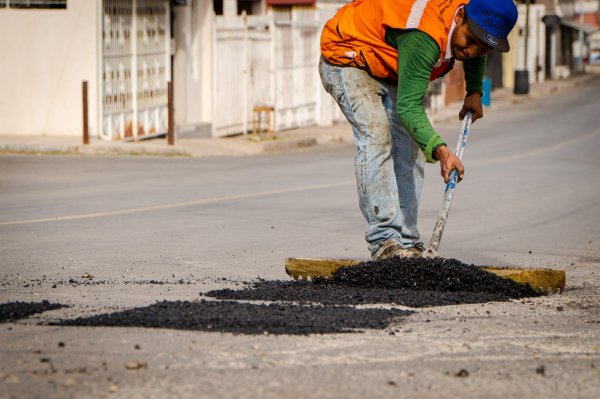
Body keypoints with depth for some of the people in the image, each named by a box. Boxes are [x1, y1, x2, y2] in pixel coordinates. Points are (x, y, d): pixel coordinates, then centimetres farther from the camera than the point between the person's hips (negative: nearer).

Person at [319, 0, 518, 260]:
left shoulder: (473, 22, -14)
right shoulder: (424, 37, -41)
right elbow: (409, 107, -43)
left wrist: (474, 92, 14)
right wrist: (440, 150, -54)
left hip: (391, 69, 9)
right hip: (346, 59, -9)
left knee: (409, 146, -2)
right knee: (376, 134, -26)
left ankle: (405, 243, -4)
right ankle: (384, 239, -31)